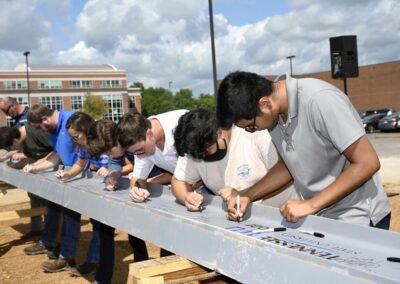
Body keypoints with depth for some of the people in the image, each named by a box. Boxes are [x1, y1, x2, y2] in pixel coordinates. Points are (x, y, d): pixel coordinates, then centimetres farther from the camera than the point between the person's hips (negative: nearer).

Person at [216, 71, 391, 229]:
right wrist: (248, 195, -3)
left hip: (358, 219, -6)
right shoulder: (274, 114, -4)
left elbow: (367, 163, -24)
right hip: (320, 217, 6)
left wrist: (310, 205, -26)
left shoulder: (319, 100, -26)